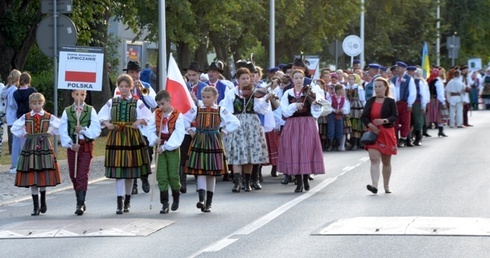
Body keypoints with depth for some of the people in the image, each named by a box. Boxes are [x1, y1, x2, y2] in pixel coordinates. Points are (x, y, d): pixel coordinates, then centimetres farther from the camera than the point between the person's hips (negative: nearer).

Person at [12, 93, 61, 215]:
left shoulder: (49, 117, 2)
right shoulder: (25, 117, 4)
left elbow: (61, 127, 9)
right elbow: (15, 128, 14)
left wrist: (50, 133, 3)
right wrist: (24, 135, 4)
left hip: (44, 147, -1)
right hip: (30, 147, 1)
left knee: (44, 176, -2)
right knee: (32, 178, -2)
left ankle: (43, 202, 20)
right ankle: (36, 207, 3)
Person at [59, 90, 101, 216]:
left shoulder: (90, 111, 2)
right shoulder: (67, 111, 4)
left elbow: (96, 130, -4)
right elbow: (63, 131, -1)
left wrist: (83, 130, -18)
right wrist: (70, 144, -13)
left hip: (86, 146, -2)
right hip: (72, 146, 2)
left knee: (83, 175, -10)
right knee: (74, 176, 7)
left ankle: (80, 204, -12)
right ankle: (81, 202, 20)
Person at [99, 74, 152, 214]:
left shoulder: (137, 103, 3)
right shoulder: (111, 102, 6)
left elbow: (148, 117, 4)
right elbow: (101, 116, 11)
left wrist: (139, 121, -13)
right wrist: (106, 123, -8)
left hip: (132, 138, 0)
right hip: (116, 138, 0)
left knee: (130, 171, 8)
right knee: (118, 171, -7)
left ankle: (127, 200, 24)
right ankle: (120, 203, -10)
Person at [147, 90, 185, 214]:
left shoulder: (178, 116, -10)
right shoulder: (156, 114, 2)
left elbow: (178, 134, -14)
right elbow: (150, 128, 4)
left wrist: (165, 146, -19)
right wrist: (155, 139, -15)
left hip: (173, 149, -3)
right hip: (160, 148, 3)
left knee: (173, 175, -2)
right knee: (161, 176, -1)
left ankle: (176, 197, 25)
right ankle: (164, 204, 3)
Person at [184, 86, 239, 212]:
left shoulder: (221, 111, 2)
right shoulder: (196, 110, 5)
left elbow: (235, 122, 4)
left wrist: (223, 132, -1)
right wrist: (190, 131, 4)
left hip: (214, 143, 0)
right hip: (199, 143, 0)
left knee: (212, 173, 5)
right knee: (200, 172, -11)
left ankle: (208, 203, 12)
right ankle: (202, 199, -21)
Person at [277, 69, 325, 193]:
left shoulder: (309, 93, 3)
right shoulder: (288, 94, 7)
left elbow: (316, 113, -5)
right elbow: (285, 112, -3)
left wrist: (316, 104, -24)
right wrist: (295, 106, -17)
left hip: (307, 125, -1)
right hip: (292, 126, 1)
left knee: (307, 149, -5)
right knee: (294, 151, -3)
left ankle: (306, 179, 12)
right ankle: (299, 182, 5)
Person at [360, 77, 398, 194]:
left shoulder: (390, 102, 0)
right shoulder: (370, 101, 7)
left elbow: (395, 116, -8)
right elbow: (364, 117, 4)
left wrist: (384, 121, -25)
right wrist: (370, 125, -15)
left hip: (387, 133, -1)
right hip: (373, 133, 1)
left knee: (386, 161, 9)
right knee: (374, 159, -15)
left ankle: (386, 186, 22)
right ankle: (374, 185, -26)